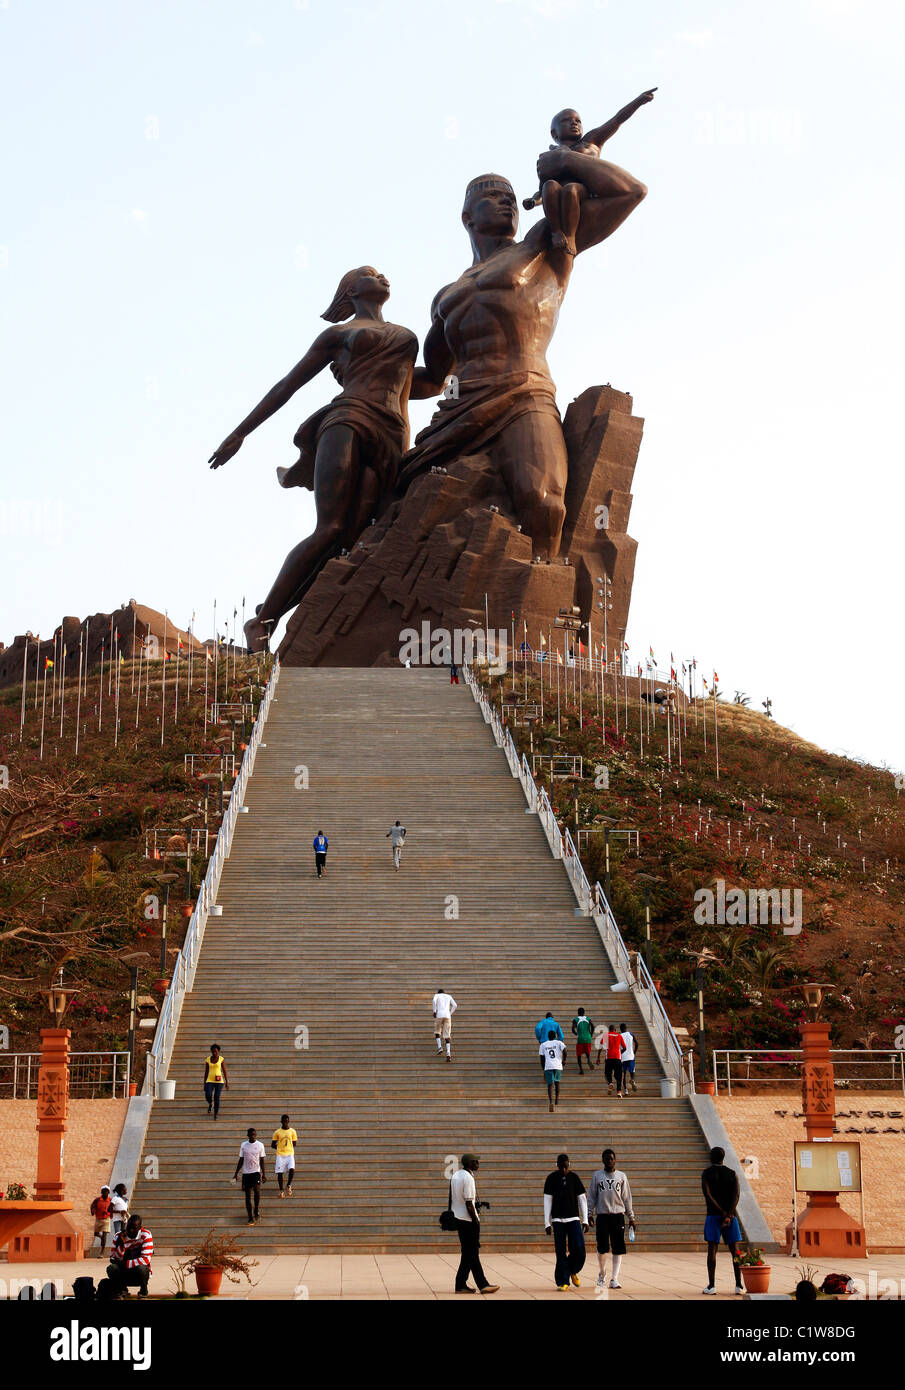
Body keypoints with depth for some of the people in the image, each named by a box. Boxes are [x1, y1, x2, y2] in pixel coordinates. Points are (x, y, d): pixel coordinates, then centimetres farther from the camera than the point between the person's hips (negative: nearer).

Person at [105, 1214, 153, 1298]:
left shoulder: (146, 1235, -13)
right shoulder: (119, 1236, -4)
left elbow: (146, 1259, -20)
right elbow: (113, 1259, -9)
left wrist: (124, 1263, -21)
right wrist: (121, 1245, -25)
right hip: (123, 1274, 2)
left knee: (141, 1268, -35)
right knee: (111, 1268, -27)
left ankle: (143, 1292, -4)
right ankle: (118, 1290, 3)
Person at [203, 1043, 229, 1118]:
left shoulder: (221, 1059, 0)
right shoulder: (208, 1060, 5)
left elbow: (224, 1071, 0)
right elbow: (206, 1072, 9)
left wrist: (227, 1083, -5)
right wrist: (204, 1084, 9)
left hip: (219, 1081, -2)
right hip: (210, 1081, 2)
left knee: (217, 1097, -10)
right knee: (208, 1096, -16)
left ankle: (216, 1114, 4)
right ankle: (210, 1103, 20)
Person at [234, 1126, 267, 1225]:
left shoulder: (260, 1145, 0)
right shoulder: (243, 1145, 2)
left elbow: (262, 1160, 5)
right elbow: (241, 1160, 7)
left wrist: (264, 1174, 4)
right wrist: (236, 1173, 4)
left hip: (256, 1172, -2)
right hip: (246, 1172, 2)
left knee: (257, 1190, -20)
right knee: (247, 1195, 2)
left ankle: (256, 1211, 2)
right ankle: (250, 1217, 8)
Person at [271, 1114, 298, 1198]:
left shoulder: (292, 1131, 5)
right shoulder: (277, 1132, 4)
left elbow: (294, 1144, 11)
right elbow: (273, 1145, 8)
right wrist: (279, 1148, 0)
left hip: (290, 1154, 0)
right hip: (280, 1155, 0)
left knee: (292, 1169, -19)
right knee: (280, 1173, -2)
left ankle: (288, 1185, 5)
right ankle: (281, 1190, 11)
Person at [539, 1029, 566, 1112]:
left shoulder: (543, 1045, 14)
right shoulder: (559, 1042, 9)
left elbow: (542, 1058, 13)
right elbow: (564, 1050, -7)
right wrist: (564, 1060, 8)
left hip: (548, 1066, 0)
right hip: (558, 1066, 0)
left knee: (550, 1084, -1)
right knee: (557, 1082, 23)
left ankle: (551, 1101, -20)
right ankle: (557, 1099, 29)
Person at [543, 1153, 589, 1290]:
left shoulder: (574, 1177, 4)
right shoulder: (551, 1178, 1)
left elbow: (582, 1199, 7)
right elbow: (547, 1201, 2)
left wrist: (585, 1221, 2)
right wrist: (547, 1223, -3)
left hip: (574, 1218, 1)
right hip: (558, 1220, -1)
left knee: (579, 1248, -10)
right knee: (561, 1252, -3)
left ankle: (573, 1271, 17)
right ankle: (562, 1282, 3)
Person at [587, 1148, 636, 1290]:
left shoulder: (621, 1176, 9)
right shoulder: (597, 1175, 8)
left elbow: (627, 1198, 12)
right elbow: (591, 1196, 9)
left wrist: (631, 1217, 9)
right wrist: (590, 1214, 1)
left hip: (618, 1215, 0)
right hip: (602, 1216, 0)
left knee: (618, 1249, -7)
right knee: (602, 1248, -2)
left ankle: (614, 1279, -6)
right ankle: (602, 1275, 21)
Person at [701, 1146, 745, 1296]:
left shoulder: (706, 1173, 2)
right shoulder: (732, 1174, 7)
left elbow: (708, 1195, -11)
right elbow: (736, 1195, -6)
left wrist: (723, 1213, -11)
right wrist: (729, 1215, -14)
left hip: (713, 1215, -2)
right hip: (731, 1215, 2)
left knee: (712, 1249, -2)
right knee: (735, 1250, 4)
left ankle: (711, 1285, -8)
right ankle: (739, 1285, -2)